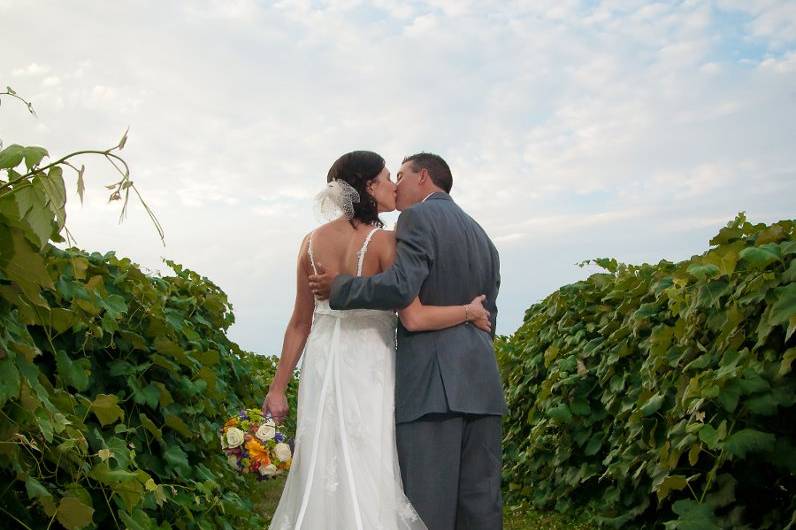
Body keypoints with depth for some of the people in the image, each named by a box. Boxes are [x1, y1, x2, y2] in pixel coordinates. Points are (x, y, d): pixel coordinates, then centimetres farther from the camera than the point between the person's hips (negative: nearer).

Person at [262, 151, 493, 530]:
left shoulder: (313, 242, 6)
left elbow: (300, 323, 8)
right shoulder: (382, 241, -10)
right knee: (369, 478, 2)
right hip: (369, 368, -5)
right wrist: (470, 311, -1)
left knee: (320, 477, 11)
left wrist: (278, 388, 14)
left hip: (321, 366, 5)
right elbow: (414, 318, -17)